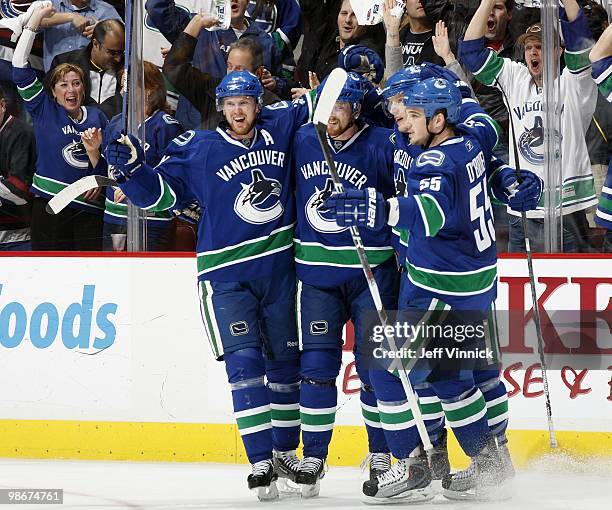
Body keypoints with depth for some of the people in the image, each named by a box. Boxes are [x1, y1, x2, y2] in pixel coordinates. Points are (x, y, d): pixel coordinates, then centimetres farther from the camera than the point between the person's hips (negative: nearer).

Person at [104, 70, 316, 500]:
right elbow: (162, 192, -4)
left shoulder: (279, 129, 2)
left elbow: (312, 108, 17)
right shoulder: (198, 150, -6)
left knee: (286, 360, 13)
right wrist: (134, 169, -20)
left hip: (279, 267, 4)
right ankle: (260, 462, -12)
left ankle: (285, 450, 27)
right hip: (226, 275, -3)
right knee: (244, 362, -12)